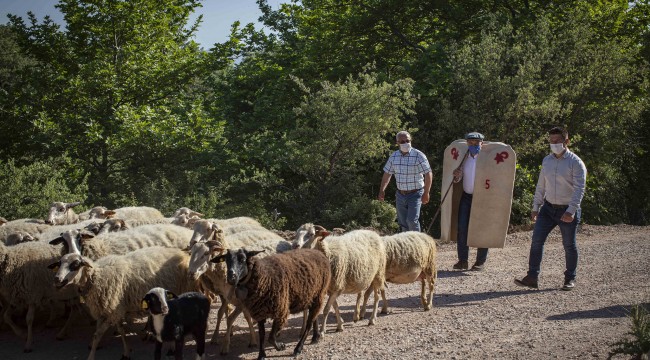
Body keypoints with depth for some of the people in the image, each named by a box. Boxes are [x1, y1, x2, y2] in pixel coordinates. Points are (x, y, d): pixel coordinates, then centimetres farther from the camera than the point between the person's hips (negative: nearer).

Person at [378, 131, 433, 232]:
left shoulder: (419, 155, -12)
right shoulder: (394, 156, 3)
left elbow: (428, 174, -13)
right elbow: (387, 174, 13)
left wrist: (426, 193, -18)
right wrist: (381, 191, 8)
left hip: (415, 194, -5)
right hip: (400, 195, 5)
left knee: (412, 220, -17)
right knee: (402, 223, 7)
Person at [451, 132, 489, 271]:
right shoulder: (464, 159, 6)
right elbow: (458, 180, 11)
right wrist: (456, 176, -12)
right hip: (466, 197, 4)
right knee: (462, 228, -2)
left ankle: (481, 261, 9)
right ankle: (463, 260, 3)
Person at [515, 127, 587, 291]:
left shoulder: (575, 163, -11)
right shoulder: (547, 160, 7)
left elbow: (579, 189, -17)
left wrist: (571, 211, -26)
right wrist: (536, 207, 11)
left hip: (567, 211, -5)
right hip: (548, 208, 5)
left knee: (569, 245, 6)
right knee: (536, 240, -4)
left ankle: (570, 278, 22)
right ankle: (532, 277, -1)